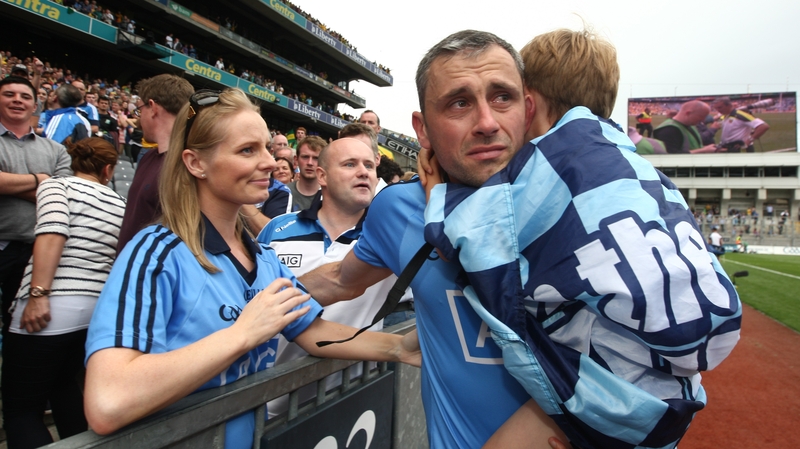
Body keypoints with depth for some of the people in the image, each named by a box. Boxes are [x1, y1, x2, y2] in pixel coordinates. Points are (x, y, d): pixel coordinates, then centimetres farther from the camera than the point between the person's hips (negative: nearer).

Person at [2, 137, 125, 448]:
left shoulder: (55, 184, 2)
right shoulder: (120, 205, 14)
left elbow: (52, 233, -16)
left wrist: (39, 294, -20)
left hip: (53, 309, -5)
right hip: (100, 311, 6)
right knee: (64, 383, 29)